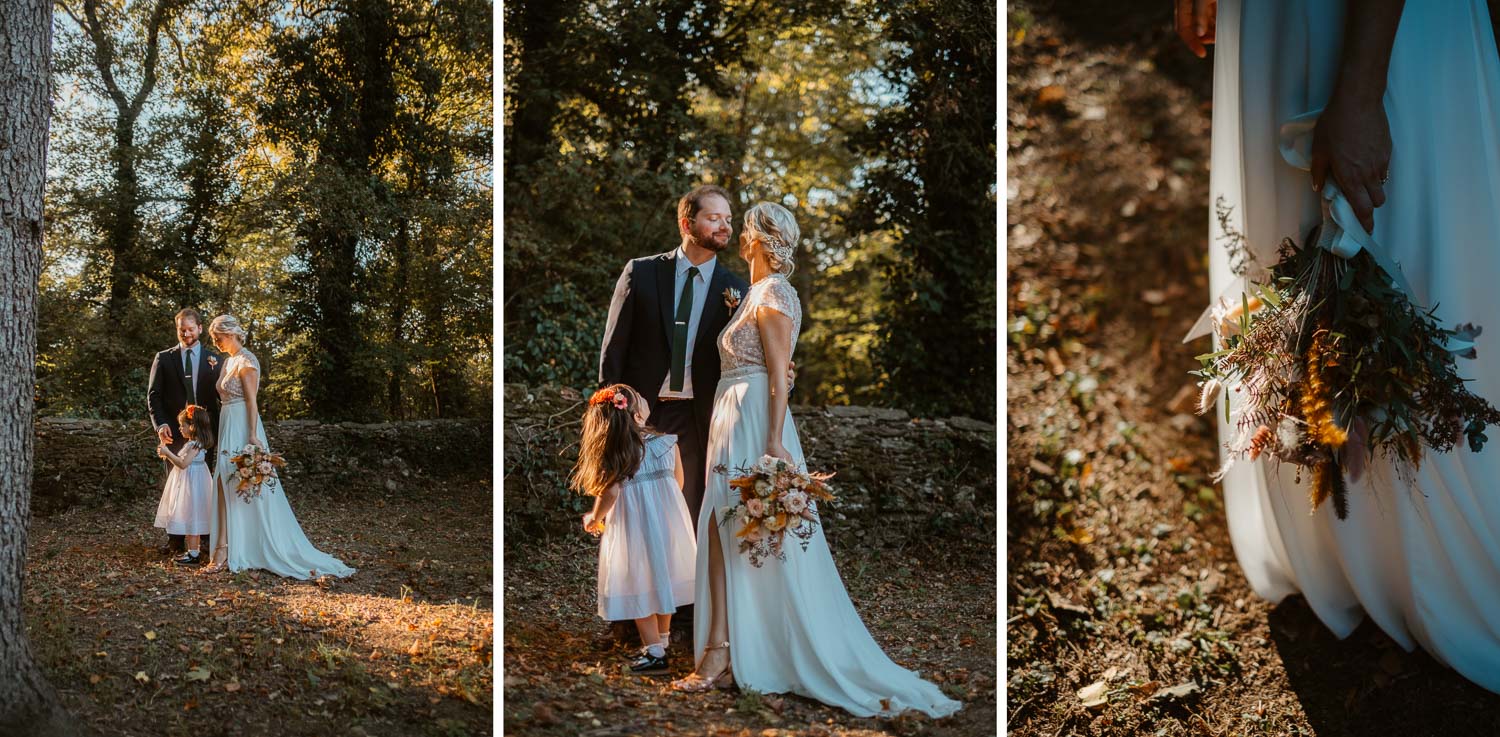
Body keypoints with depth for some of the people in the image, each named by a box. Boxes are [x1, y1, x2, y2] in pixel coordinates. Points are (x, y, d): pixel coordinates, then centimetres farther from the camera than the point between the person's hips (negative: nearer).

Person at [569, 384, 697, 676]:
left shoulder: (613, 454, -13)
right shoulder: (668, 443, -3)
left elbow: (610, 492, -19)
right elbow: (678, 483, 8)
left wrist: (594, 518, -1)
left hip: (633, 529, -4)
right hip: (670, 525, 4)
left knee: (640, 587, 8)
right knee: (662, 578, 22)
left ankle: (655, 653, 11)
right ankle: (663, 637, 39)